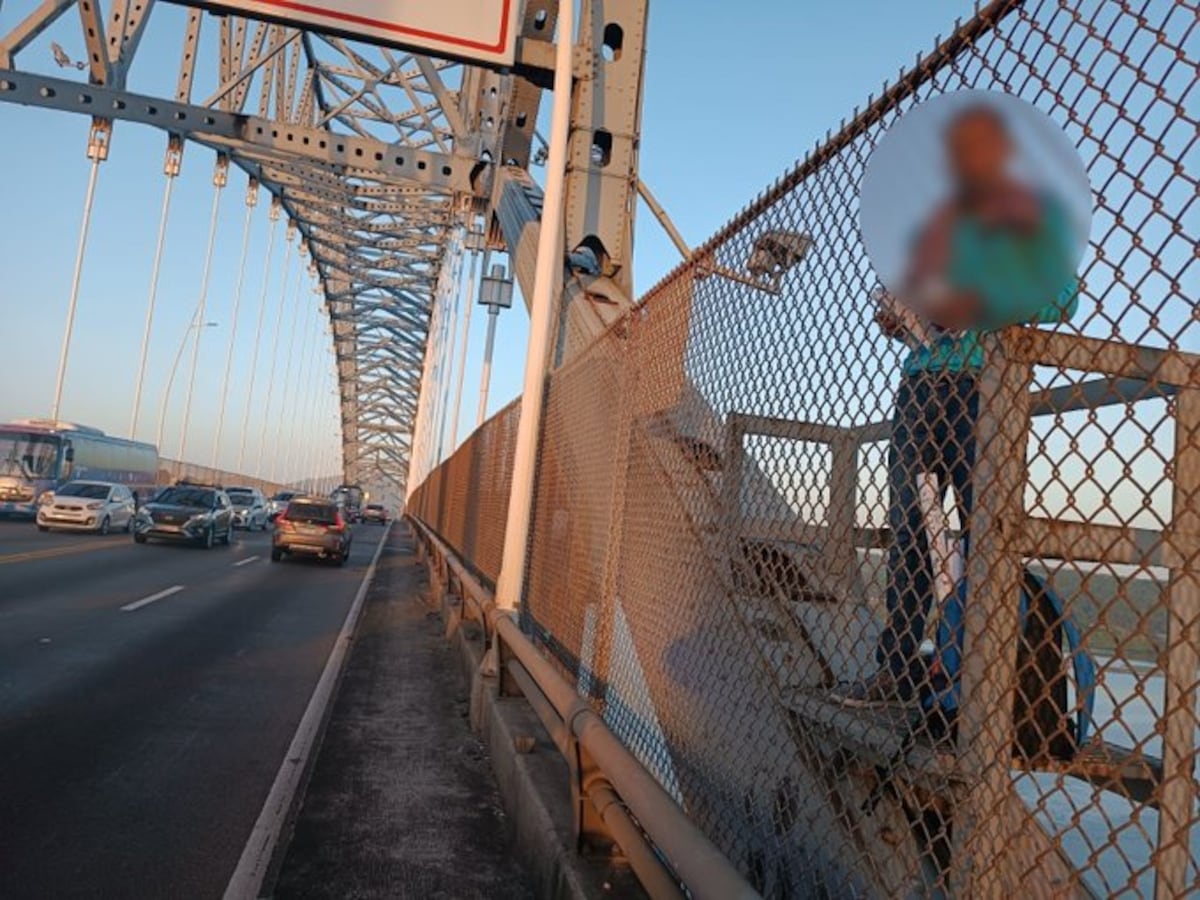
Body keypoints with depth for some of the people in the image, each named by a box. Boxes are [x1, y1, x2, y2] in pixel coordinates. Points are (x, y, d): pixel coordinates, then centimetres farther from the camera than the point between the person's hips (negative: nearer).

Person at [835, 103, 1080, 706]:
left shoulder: (1033, 216, 9)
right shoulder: (936, 226, 24)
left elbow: (1063, 297, -3)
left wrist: (982, 307, -15)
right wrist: (898, 323, 4)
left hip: (986, 385, -5)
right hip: (919, 386, 5)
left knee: (980, 523, -7)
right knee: (906, 521, -1)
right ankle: (898, 666, 2)